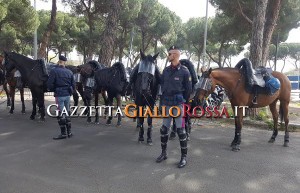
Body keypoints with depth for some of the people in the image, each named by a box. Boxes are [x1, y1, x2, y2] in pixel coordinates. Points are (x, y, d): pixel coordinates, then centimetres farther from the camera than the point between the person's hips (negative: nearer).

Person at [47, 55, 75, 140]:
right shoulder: (69, 72, 7)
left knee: (61, 114, 1)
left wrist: (53, 90, 7)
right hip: (67, 95, 6)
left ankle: (63, 133, 5)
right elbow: (73, 84, 9)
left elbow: (49, 84, -11)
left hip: (59, 95, -5)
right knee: (67, 113, 15)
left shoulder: (54, 71, -9)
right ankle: (69, 132, 20)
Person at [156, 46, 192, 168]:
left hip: (178, 104, -5)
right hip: (166, 104, 5)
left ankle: (184, 157, 12)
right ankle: (163, 153, 27)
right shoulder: (166, 70, 7)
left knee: (180, 130, 0)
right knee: (164, 129, 11)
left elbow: (188, 89, -2)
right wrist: (162, 101, 9)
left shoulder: (184, 71, -7)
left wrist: (183, 102, 0)